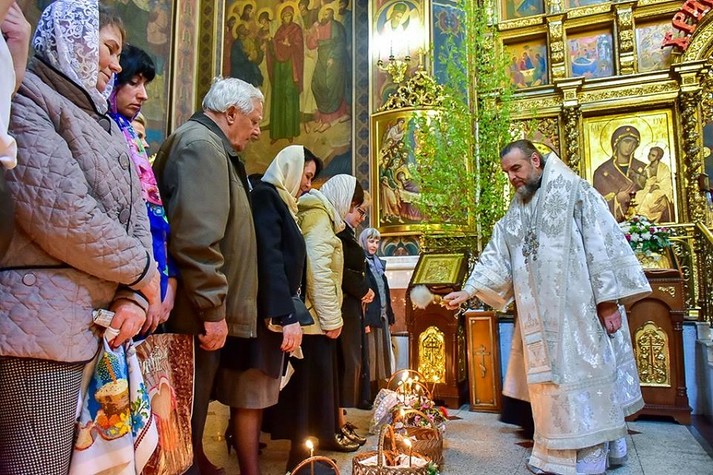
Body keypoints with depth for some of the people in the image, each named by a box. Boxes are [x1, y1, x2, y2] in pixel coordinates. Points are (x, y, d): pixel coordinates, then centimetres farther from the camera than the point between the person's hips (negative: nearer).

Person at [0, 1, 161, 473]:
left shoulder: (102, 123, 20)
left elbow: (136, 218, 12)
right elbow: (64, 214, -18)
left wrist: (135, 297, -3)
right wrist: (141, 274, -6)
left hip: (93, 323, 8)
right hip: (42, 322, -8)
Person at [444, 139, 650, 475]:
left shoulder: (573, 190, -2)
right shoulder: (516, 213, 15)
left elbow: (602, 243, -9)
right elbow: (495, 257, 10)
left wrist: (609, 300, -15)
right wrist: (467, 291, -1)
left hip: (580, 310, -6)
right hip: (541, 317, 6)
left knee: (582, 375, 0)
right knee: (552, 380, 10)